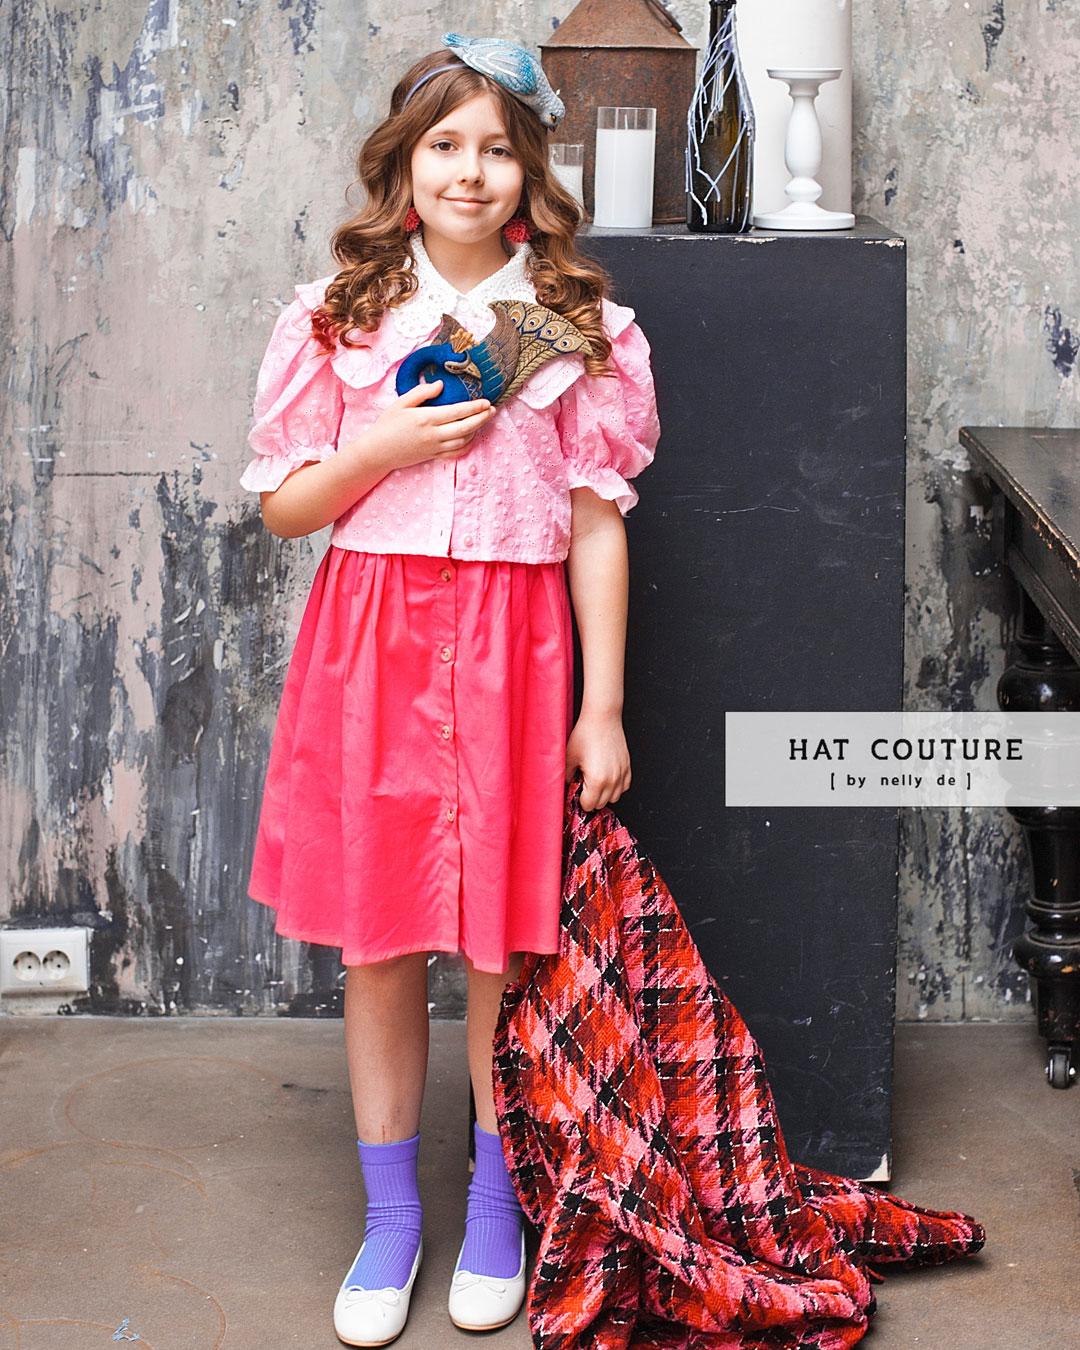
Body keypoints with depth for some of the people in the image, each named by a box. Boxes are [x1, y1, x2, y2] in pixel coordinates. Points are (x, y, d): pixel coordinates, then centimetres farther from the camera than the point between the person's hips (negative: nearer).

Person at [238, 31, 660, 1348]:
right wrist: (389, 445, -11)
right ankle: (389, 1215, 24)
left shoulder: (578, 325, 3)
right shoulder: (338, 315, 5)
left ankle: (496, 1206, 27)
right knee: (378, 939, 7)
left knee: (505, 938, 6)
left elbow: (597, 526, 1)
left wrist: (603, 706, -2)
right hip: (371, 639, 1)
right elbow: (283, 505, 6)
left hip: (512, 647, -1)